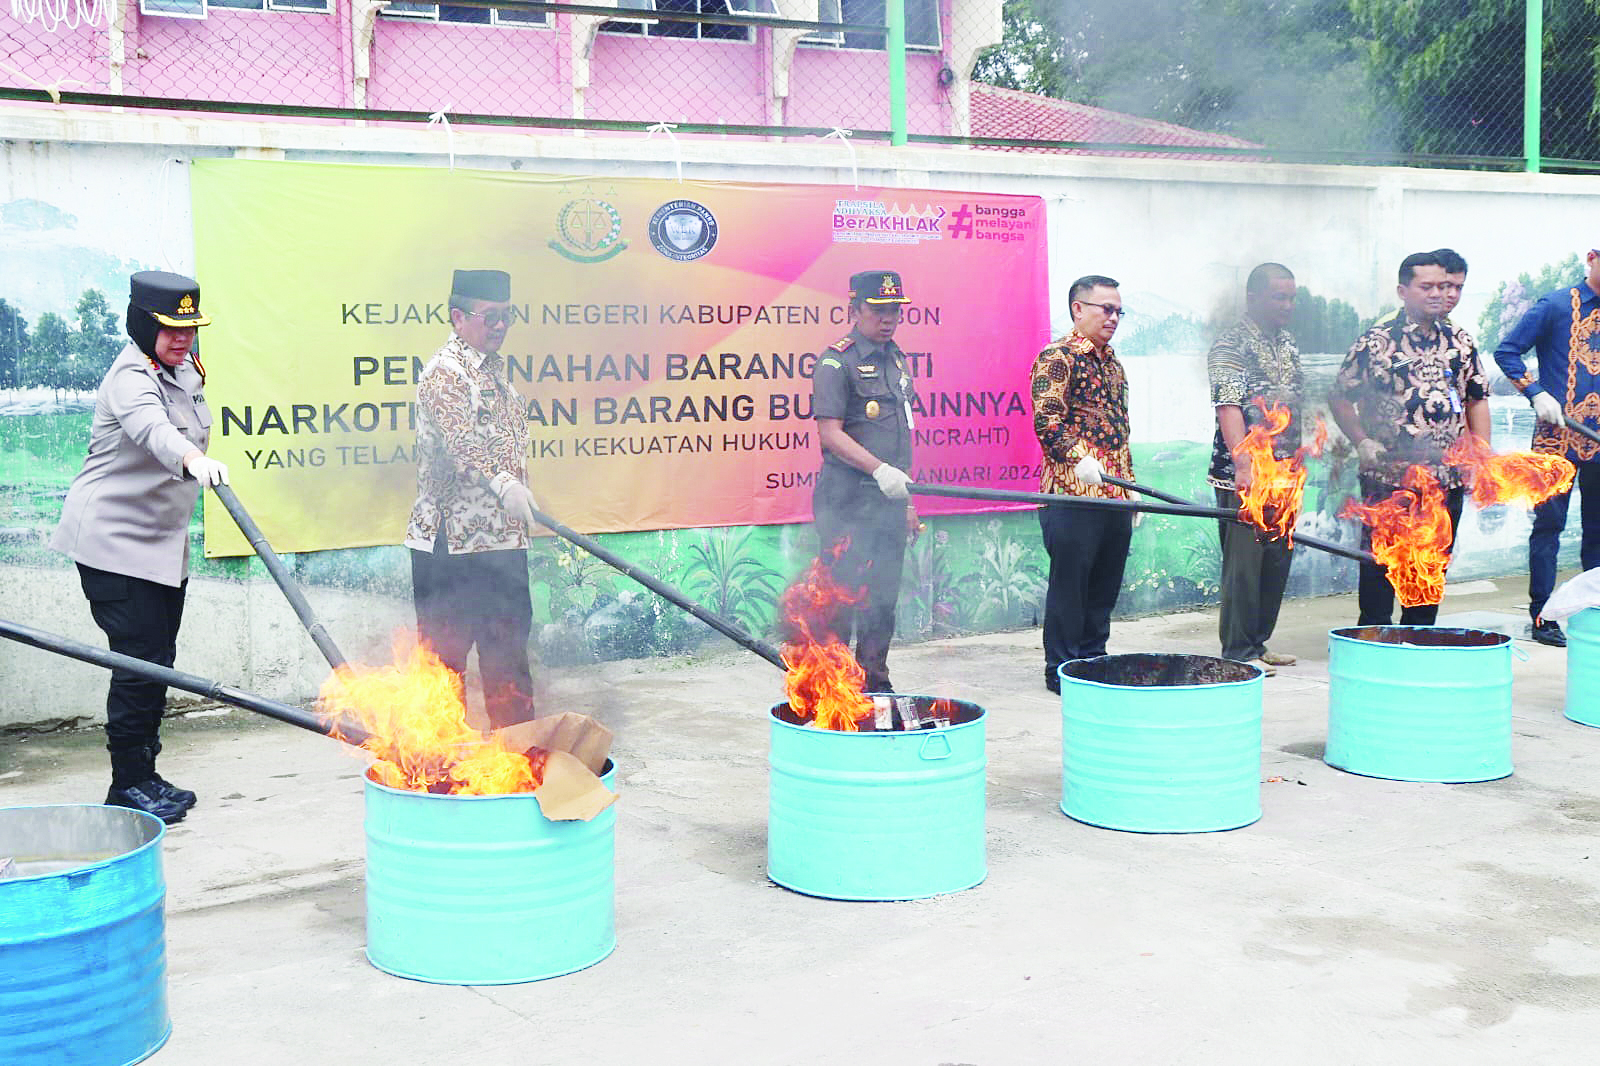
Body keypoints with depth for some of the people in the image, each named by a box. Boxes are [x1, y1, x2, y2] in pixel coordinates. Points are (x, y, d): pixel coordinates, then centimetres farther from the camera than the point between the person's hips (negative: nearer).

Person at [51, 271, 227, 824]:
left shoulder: (184, 369, 9)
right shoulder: (131, 378, -21)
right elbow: (152, 427, -44)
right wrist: (193, 458, -62)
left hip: (163, 541, 9)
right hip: (115, 541, -9)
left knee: (158, 660, 13)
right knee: (141, 660, -11)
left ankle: (144, 775, 24)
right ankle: (129, 786, -1)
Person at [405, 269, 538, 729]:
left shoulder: (494, 368, 17)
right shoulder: (444, 372, -13)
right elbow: (460, 440, -30)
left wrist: (518, 491, 27)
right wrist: (504, 483, -45)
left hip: (501, 536, 9)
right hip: (452, 537, -9)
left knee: (509, 638, 15)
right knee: (447, 644, -1)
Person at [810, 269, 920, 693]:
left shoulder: (896, 359, 17)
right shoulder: (836, 361, -7)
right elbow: (830, 434, -16)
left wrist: (907, 499, 20)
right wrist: (879, 470, -26)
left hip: (889, 501, 8)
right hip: (848, 504, -7)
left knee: (883, 601, 12)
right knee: (841, 600, -5)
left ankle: (875, 682, 22)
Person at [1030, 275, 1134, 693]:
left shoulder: (1111, 362, 20)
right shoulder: (1057, 358, -6)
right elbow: (1045, 419, -16)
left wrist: (1131, 485, 22)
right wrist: (1077, 457, -29)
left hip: (1115, 495, 8)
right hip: (1072, 493, -8)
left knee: (1105, 583, 12)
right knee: (1070, 581, -3)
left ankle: (1094, 659, 23)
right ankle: (1061, 670, 5)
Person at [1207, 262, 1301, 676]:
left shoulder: (1287, 342, 16)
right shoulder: (1231, 345, -9)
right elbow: (1228, 408, -19)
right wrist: (1243, 465, -28)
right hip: (1244, 475, -8)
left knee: (1277, 560, 11)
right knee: (1244, 563, -5)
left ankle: (1259, 643, 22)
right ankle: (1238, 653, 2)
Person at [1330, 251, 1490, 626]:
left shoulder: (1461, 343, 10)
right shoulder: (1375, 342, -3)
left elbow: (1477, 400, 15)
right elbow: (1339, 397, 2)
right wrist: (1362, 442, -9)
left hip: (1449, 478, 4)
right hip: (1389, 478, -4)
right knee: (1380, 567, 1)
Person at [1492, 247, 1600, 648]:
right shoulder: (1555, 306, -2)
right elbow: (1506, 351, -2)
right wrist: (1537, 393, -11)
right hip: (1558, 438, -5)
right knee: (1549, 525, -1)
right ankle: (1542, 618, 4)